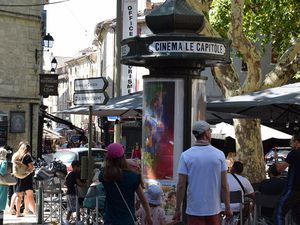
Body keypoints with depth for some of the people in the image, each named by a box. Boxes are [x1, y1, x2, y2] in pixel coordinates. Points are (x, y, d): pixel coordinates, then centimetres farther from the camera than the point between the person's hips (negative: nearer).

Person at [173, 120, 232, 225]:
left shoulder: (186, 155, -7)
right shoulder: (219, 154, -3)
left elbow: (181, 185, -8)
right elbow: (224, 185, -3)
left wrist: (178, 209, 0)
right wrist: (227, 207, 6)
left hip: (194, 210, -1)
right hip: (214, 209, 1)